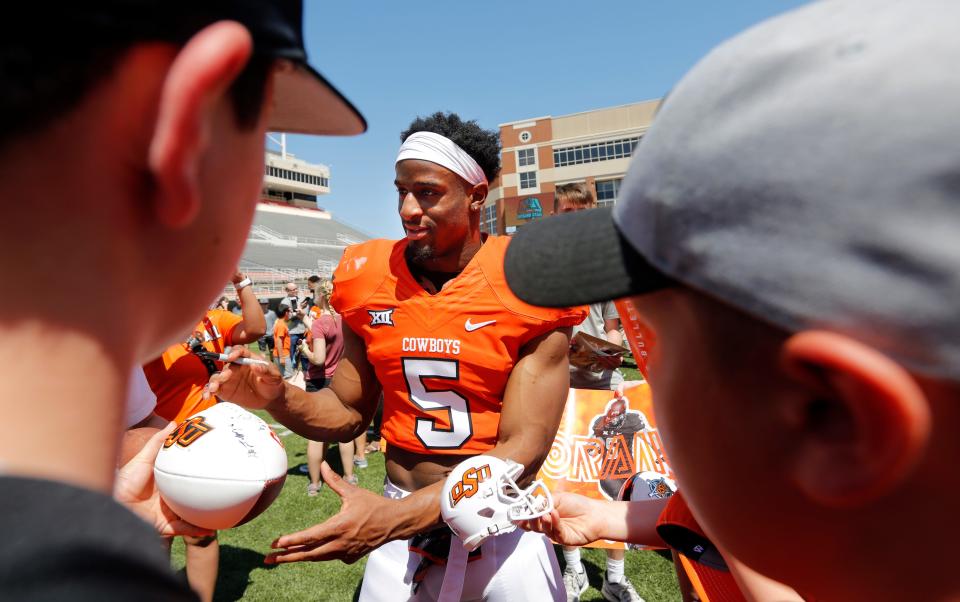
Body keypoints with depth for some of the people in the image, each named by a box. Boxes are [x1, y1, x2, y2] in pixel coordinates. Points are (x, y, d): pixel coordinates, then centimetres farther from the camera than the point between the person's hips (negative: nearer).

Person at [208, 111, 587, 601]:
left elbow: (522, 450, -18)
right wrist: (279, 398, -16)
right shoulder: (370, 281, -6)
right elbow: (349, 413, 4)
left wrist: (392, 517, -26)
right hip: (398, 518, 3)